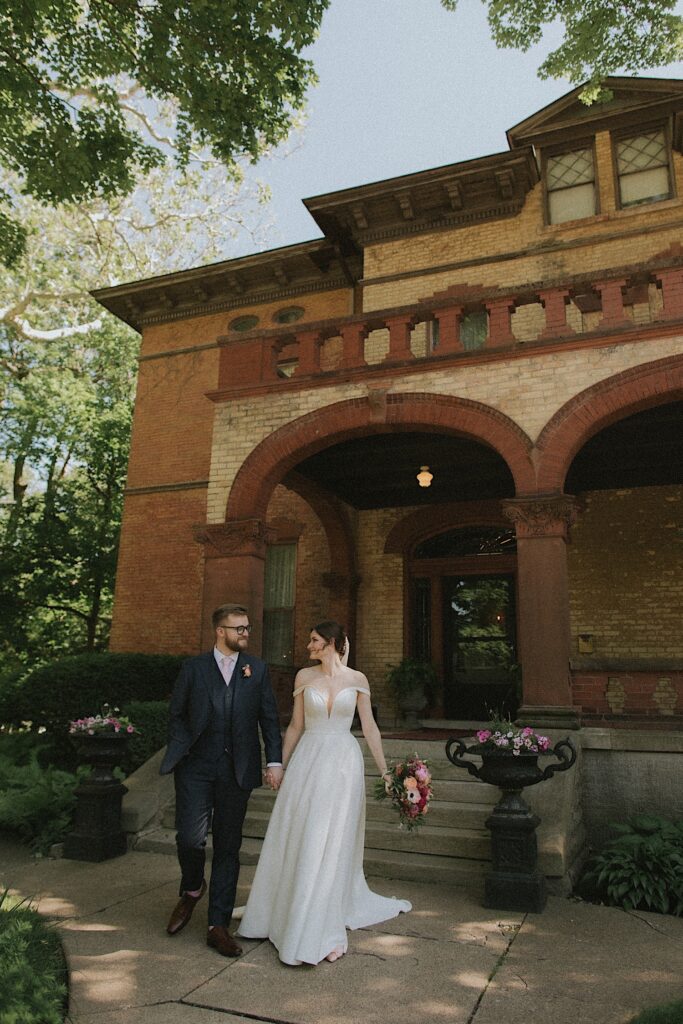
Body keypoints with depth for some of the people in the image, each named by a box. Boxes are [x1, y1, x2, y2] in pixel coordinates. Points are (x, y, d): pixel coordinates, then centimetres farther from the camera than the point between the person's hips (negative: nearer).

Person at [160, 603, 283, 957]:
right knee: (191, 837, -7)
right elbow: (176, 714, 10)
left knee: (228, 847, 7)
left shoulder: (257, 669, 6)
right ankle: (192, 889, 27)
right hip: (196, 767, -1)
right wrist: (181, 749, -4)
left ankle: (218, 925, 20)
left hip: (236, 770, 1)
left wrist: (275, 760, -3)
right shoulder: (194, 667, 4)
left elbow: (269, 718, 5)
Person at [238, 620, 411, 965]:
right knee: (294, 842, 9)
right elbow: (296, 725, 10)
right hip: (307, 761, 2)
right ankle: (285, 914, 30)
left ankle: (325, 932, 15)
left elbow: (369, 727, 2)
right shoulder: (304, 677, 4)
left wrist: (384, 770, -1)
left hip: (343, 763, -2)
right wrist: (280, 764, 10)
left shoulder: (356, 679, -1)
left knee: (331, 844, 0)